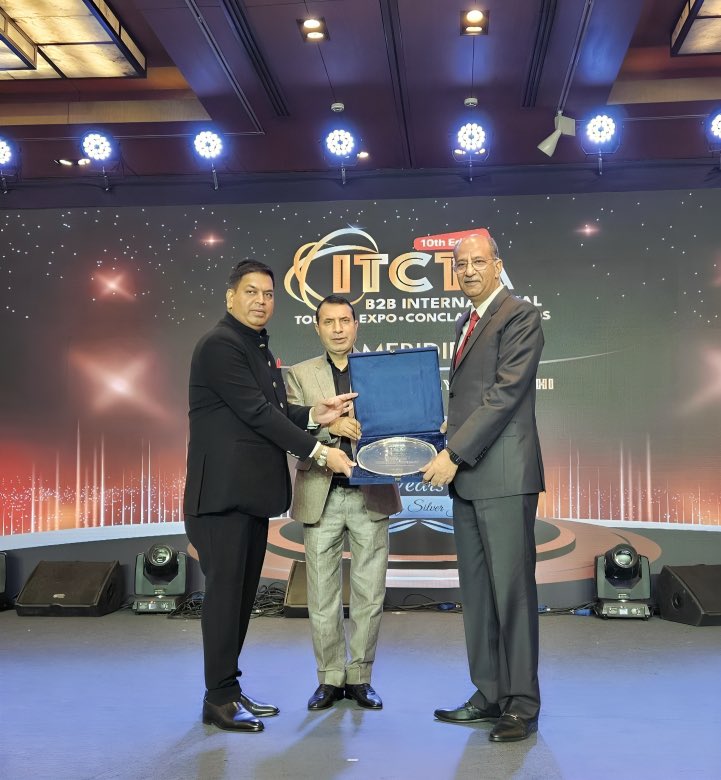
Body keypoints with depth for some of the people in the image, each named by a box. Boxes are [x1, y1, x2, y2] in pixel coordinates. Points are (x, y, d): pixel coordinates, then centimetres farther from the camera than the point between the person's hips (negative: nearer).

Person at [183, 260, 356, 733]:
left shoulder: (259, 347, 18)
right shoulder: (221, 345, -11)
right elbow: (256, 412, -17)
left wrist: (313, 415, -2)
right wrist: (318, 452, -16)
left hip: (253, 491, 9)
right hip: (224, 490, -9)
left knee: (242, 593, 12)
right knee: (225, 591, -4)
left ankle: (229, 689, 21)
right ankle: (219, 699, 6)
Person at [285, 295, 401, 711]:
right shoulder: (301, 375, 8)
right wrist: (329, 426, -21)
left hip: (370, 495, 0)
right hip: (321, 496, 0)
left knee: (370, 594, 5)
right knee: (323, 597, 5)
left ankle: (360, 677, 20)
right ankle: (330, 678, 20)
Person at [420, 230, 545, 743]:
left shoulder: (521, 316, -6)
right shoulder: (467, 323, 21)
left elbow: (506, 393, -15)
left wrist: (454, 454, -17)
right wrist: (450, 446, 7)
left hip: (504, 474, -9)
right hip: (467, 474, 9)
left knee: (512, 588, -4)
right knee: (476, 589, 11)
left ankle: (522, 705, 5)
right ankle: (490, 694, 20)